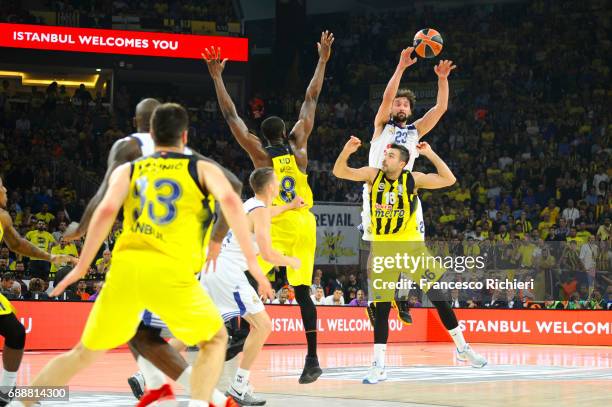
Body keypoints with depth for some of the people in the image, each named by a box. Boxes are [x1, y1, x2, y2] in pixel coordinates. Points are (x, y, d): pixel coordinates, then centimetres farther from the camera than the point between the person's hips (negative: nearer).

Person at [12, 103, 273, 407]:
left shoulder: (127, 171, 19)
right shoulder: (203, 169, 15)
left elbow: (106, 211, 2)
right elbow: (230, 201, -4)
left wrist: (81, 268, 5)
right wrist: (251, 260, -5)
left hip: (125, 266, 3)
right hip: (170, 272, -3)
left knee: (86, 352, 18)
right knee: (215, 340, 19)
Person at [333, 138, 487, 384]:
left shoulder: (413, 179, -7)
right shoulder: (373, 175, -3)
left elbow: (449, 180, -11)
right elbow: (339, 172, -9)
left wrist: (430, 154, -15)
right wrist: (347, 151, -27)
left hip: (411, 245, -1)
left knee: (437, 297, 4)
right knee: (381, 308, -4)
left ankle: (463, 348, 21)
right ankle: (378, 367, -3)